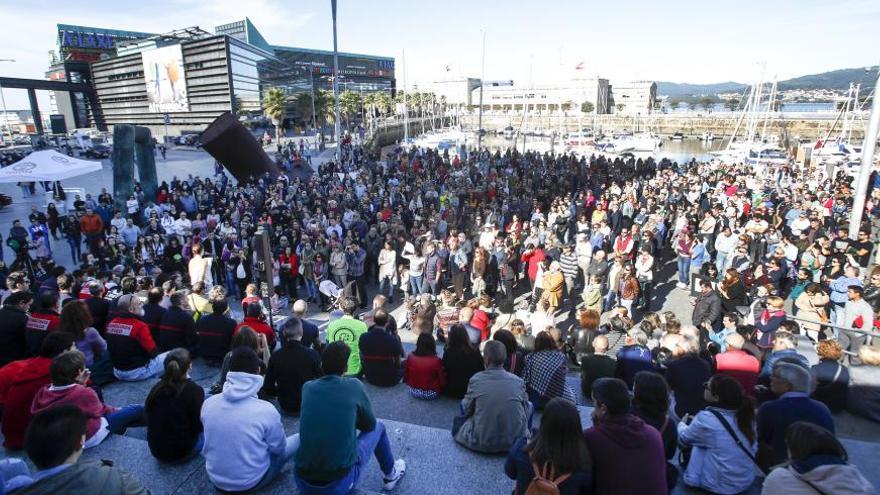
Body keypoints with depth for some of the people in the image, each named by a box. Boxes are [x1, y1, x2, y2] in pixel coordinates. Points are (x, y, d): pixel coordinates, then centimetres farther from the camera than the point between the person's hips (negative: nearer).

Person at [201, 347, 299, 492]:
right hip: (252, 481, -3)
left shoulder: (208, 403, -13)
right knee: (299, 439, 15)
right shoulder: (266, 410, -26)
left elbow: (210, 441, 6)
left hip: (216, 478, 4)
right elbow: (279, 449, -9)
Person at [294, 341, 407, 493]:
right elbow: (370, 424, 9)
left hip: (302, 481, 4)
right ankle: (390, 475, 39)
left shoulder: (307, 387, 1)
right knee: (378, 427, 21)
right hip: (341, 483, -3)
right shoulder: (354, 386, -7)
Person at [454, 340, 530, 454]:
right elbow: (526, 411, 3)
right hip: (515, 442, 1)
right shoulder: (518, 381, -8)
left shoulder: (475, 380, -9)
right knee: (529, 405, 23)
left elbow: (467, 409, 3)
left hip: (482, 444, 0)